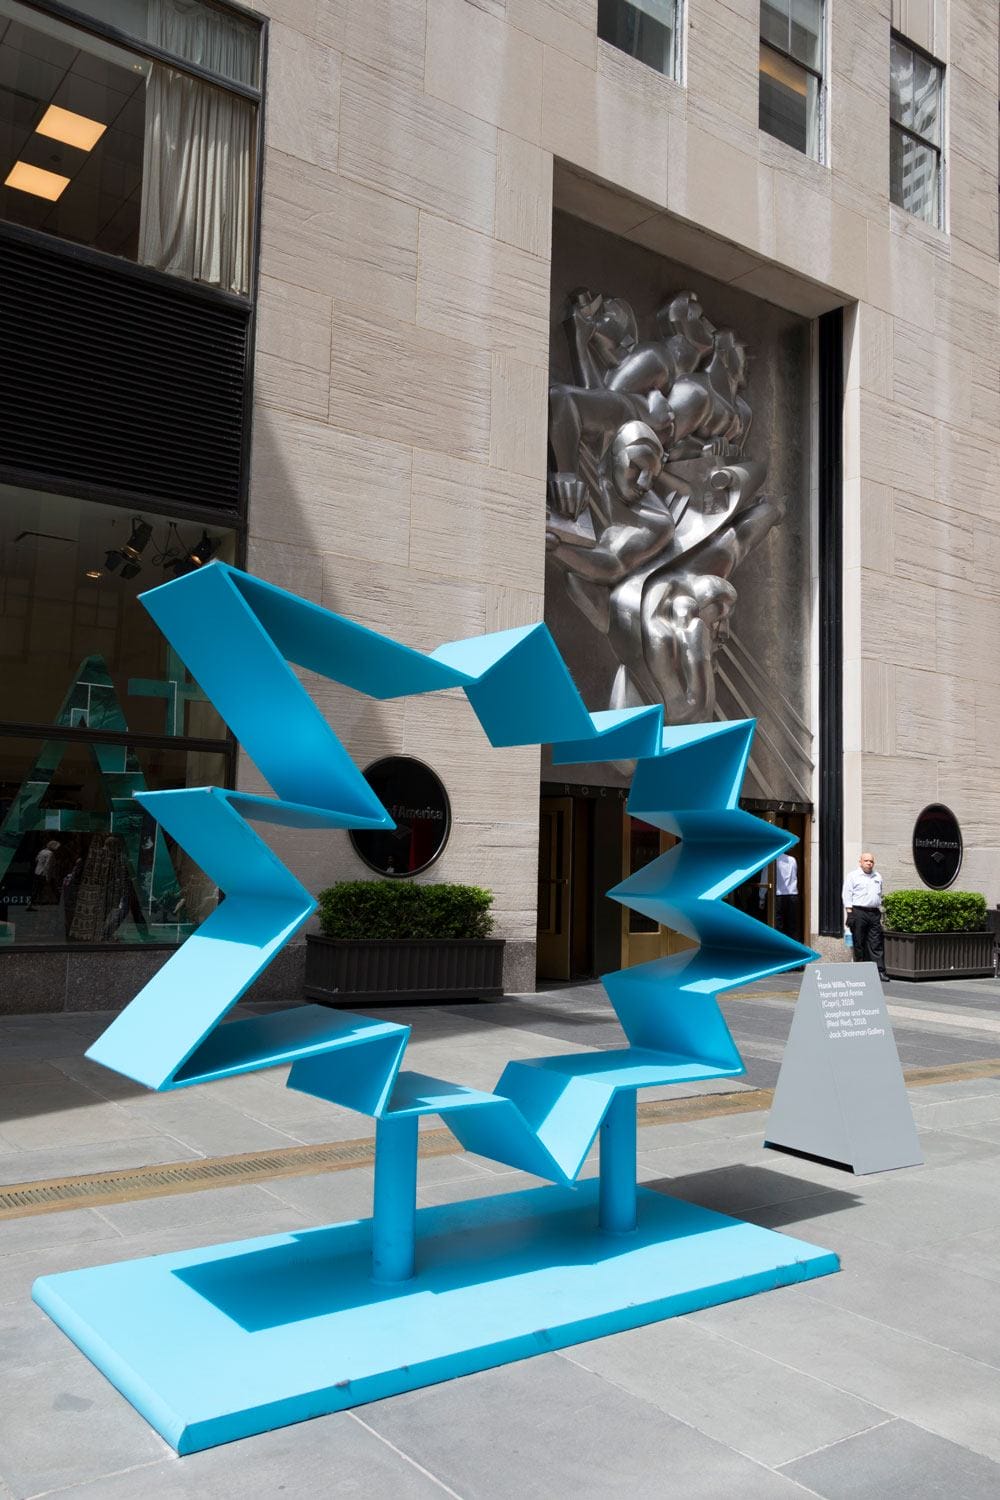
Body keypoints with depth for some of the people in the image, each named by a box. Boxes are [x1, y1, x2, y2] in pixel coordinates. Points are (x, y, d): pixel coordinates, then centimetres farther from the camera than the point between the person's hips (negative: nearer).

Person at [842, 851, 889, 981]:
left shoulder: (877, 877, 20)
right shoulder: (852, 876, 3)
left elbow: (879, 896, 24)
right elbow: (847, 895, -2)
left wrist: (880, 913, 17)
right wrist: (849, 913, -10)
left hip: (874, 913, 5)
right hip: (858, 912, -5)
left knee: (876, 944, -2)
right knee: (859, 943, -2)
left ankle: (880, 971, -6)